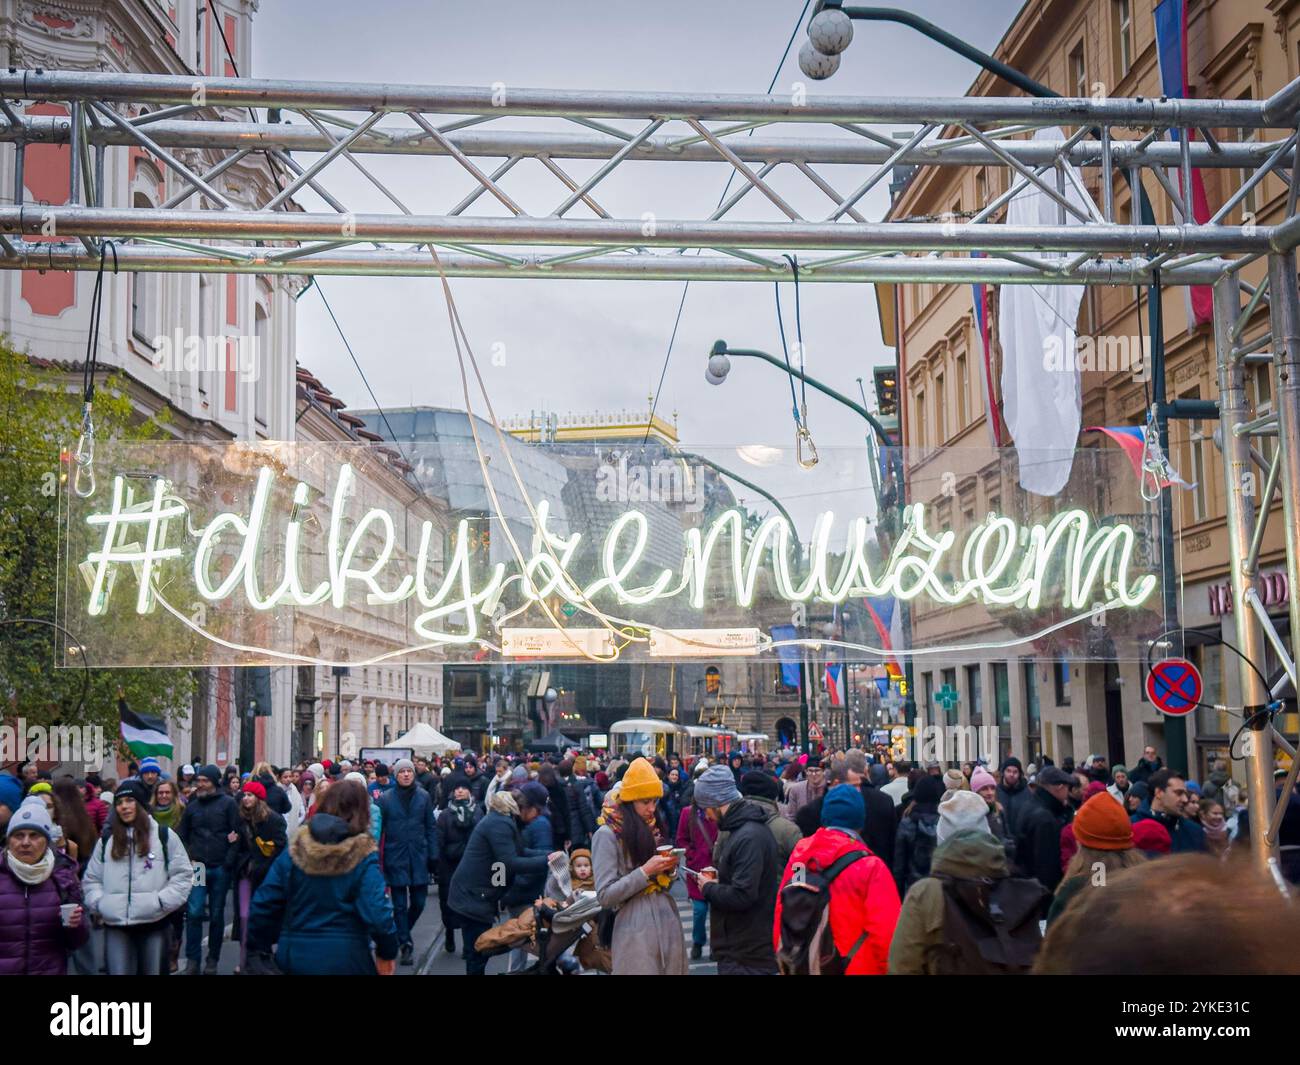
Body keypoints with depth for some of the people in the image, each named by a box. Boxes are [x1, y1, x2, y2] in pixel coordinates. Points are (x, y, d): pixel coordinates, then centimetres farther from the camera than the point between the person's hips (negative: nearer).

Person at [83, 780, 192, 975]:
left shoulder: (165, 836, 2)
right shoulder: (106, 841, 14)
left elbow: (182, 875, -1)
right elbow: (91, 879, 16)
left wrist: (161, 902, -11)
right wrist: (99, 904, -1)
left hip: (154, 923, -2)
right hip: (115, 925, 2)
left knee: (152, 971, 9)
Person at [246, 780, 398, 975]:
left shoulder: (295, 851, -2)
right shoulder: (362, 858, -11)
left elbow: (264, 904, -2)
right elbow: (377, 914, -18)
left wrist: (258, 949, 10)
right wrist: (387, 952, -3)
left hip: (294, 958, 2)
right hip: (344, 960, -2)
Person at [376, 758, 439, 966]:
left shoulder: (423, 796, 1)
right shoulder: (385, 798, -5)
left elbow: (430, 828, 5)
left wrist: (433, 856, 2)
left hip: (418, 857, 2)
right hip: (395, 858, -2)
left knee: (419, 902, 7)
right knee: (400, 905, 4)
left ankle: (402, 933, 34)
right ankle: (405, 945, 15)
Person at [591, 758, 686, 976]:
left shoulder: (648, 830, 15)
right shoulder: (607, 835, -8)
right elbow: (605, 896, -14)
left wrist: (666, 870, -2)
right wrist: (645, 872, -18)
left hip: (668, 922, 7)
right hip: (637, 929, -7)